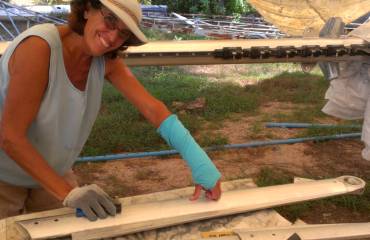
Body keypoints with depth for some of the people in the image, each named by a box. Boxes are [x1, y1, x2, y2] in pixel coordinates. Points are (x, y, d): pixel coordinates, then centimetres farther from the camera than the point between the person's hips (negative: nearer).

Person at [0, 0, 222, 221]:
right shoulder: (39, 46, -31)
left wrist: (200, 163, -25)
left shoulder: (106, 61, -11)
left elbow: (152, 108, -16)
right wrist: (68, 193, -33)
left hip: (51, 173, 6)